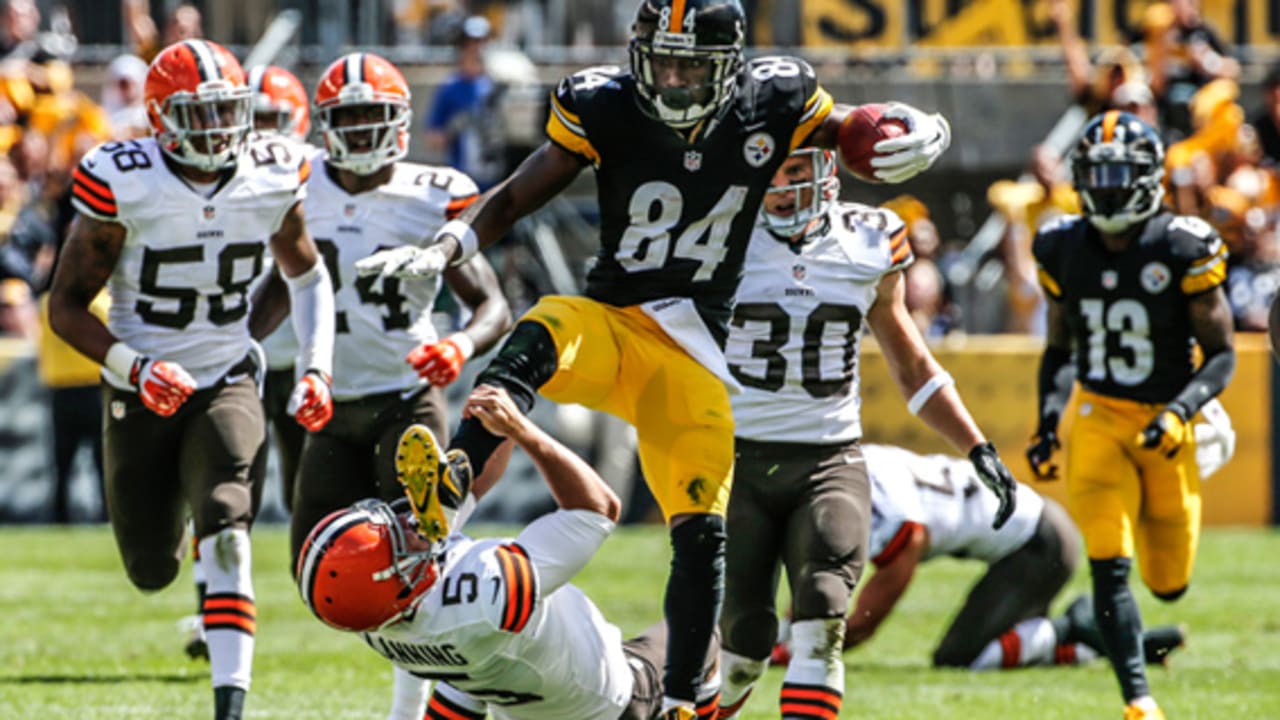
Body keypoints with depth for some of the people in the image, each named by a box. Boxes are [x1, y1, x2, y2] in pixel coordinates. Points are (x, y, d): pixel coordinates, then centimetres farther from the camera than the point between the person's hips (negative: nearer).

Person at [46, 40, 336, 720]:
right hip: (142, 397, -1)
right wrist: (136, 367, -25)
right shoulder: (120, 184, -17)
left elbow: (307, 275, 13)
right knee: (152, 572, 12)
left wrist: (316, 368, 0)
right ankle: (162, 512, 51)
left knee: (227, 531, -26)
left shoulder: (273, 179, -7)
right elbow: (66, 305, -10)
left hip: (226, 384, 1)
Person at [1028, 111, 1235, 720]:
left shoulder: (1184, 250, -11)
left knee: (1169, 583, 11)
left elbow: (1221, 354, -7)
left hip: (1164, 426, -1)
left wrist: (1180, 412, -22)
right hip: (1097, 419, 1)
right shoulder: (1064, 250, 1)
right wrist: (1046, 424, 5)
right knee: (1109, 565, -17)